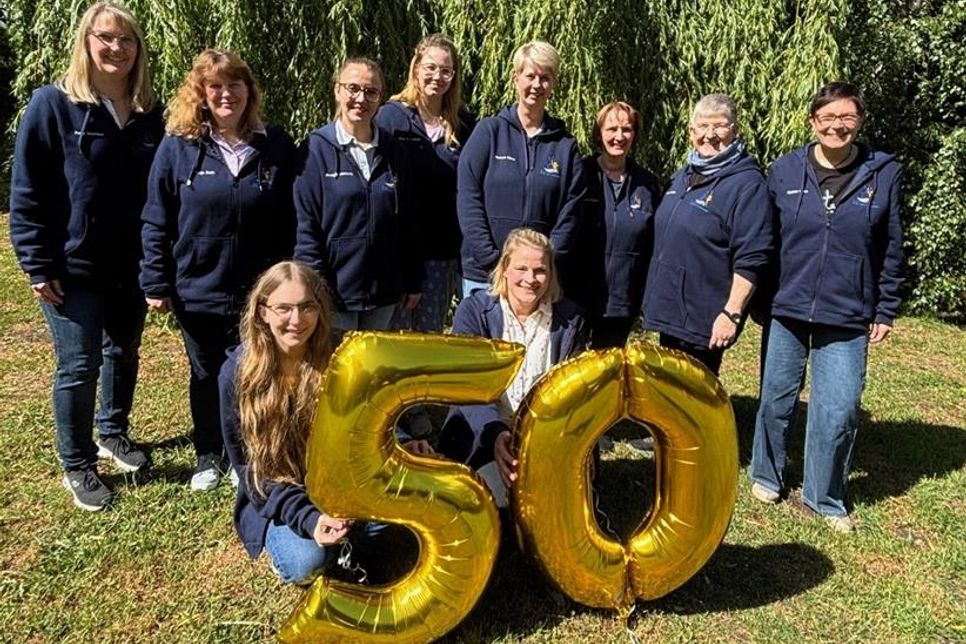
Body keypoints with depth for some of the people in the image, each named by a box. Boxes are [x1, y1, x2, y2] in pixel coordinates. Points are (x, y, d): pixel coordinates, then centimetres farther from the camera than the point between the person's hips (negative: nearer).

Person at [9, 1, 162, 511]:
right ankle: (77, 466, 20)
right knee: (79, 366, 2)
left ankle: (113, 434, 39)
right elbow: (26, 193, -8)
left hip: (132, 265, 4)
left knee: (124, 354, 17)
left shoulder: (149, 113, 5)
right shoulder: (52, 104, -7)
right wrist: (38, 265, -12)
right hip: (74, 267, -4)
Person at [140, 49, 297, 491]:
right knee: (206, 378, 17)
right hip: (198, 291, 0)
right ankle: (209, 456, 37)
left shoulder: (276, 146, -3)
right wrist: (156, 284, -4)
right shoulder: (179, 146, -5)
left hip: (260, 293, 0)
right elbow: (156, 222, -2)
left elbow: (289, 223, 0)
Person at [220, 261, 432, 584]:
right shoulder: (237, 372, -14)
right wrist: (307, 517, -26)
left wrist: (399, 447, -24)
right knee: (306, 563, -28)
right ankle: (286, 539, 8)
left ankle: (348, 542, 5)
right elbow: (249, 467, -11)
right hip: (276, 496, -1)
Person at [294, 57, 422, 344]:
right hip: (335, 290, -4)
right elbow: (305, 226, -8)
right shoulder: (316, 148, -5)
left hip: (383, 291, 4)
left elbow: (405, 222, 12)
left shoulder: (392, 151, 8)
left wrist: (413, 282, 10)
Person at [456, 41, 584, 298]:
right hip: (484, 272, -1)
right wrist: (492, 261, -11)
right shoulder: (488, 132, 2)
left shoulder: (565, 144, 7)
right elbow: (467, 199, -4)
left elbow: (569, 212, 2)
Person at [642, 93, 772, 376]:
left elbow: (751, 259, -18)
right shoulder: (683, 176, 12)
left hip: (704, 320, -8)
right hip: (669, 311, 8)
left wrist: (732, 313, -21)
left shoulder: (747, 183, -13)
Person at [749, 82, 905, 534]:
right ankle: (767, 476, 34)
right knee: (776, 400, 12)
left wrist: (885, 311, 4)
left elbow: (890, 251, 4)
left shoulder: (883, 173, -1)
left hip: (847, 318, -1)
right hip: (786, 310, 1)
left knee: (838, 411, 0)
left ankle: (826, 498, 21)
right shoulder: (785, 170, 0)